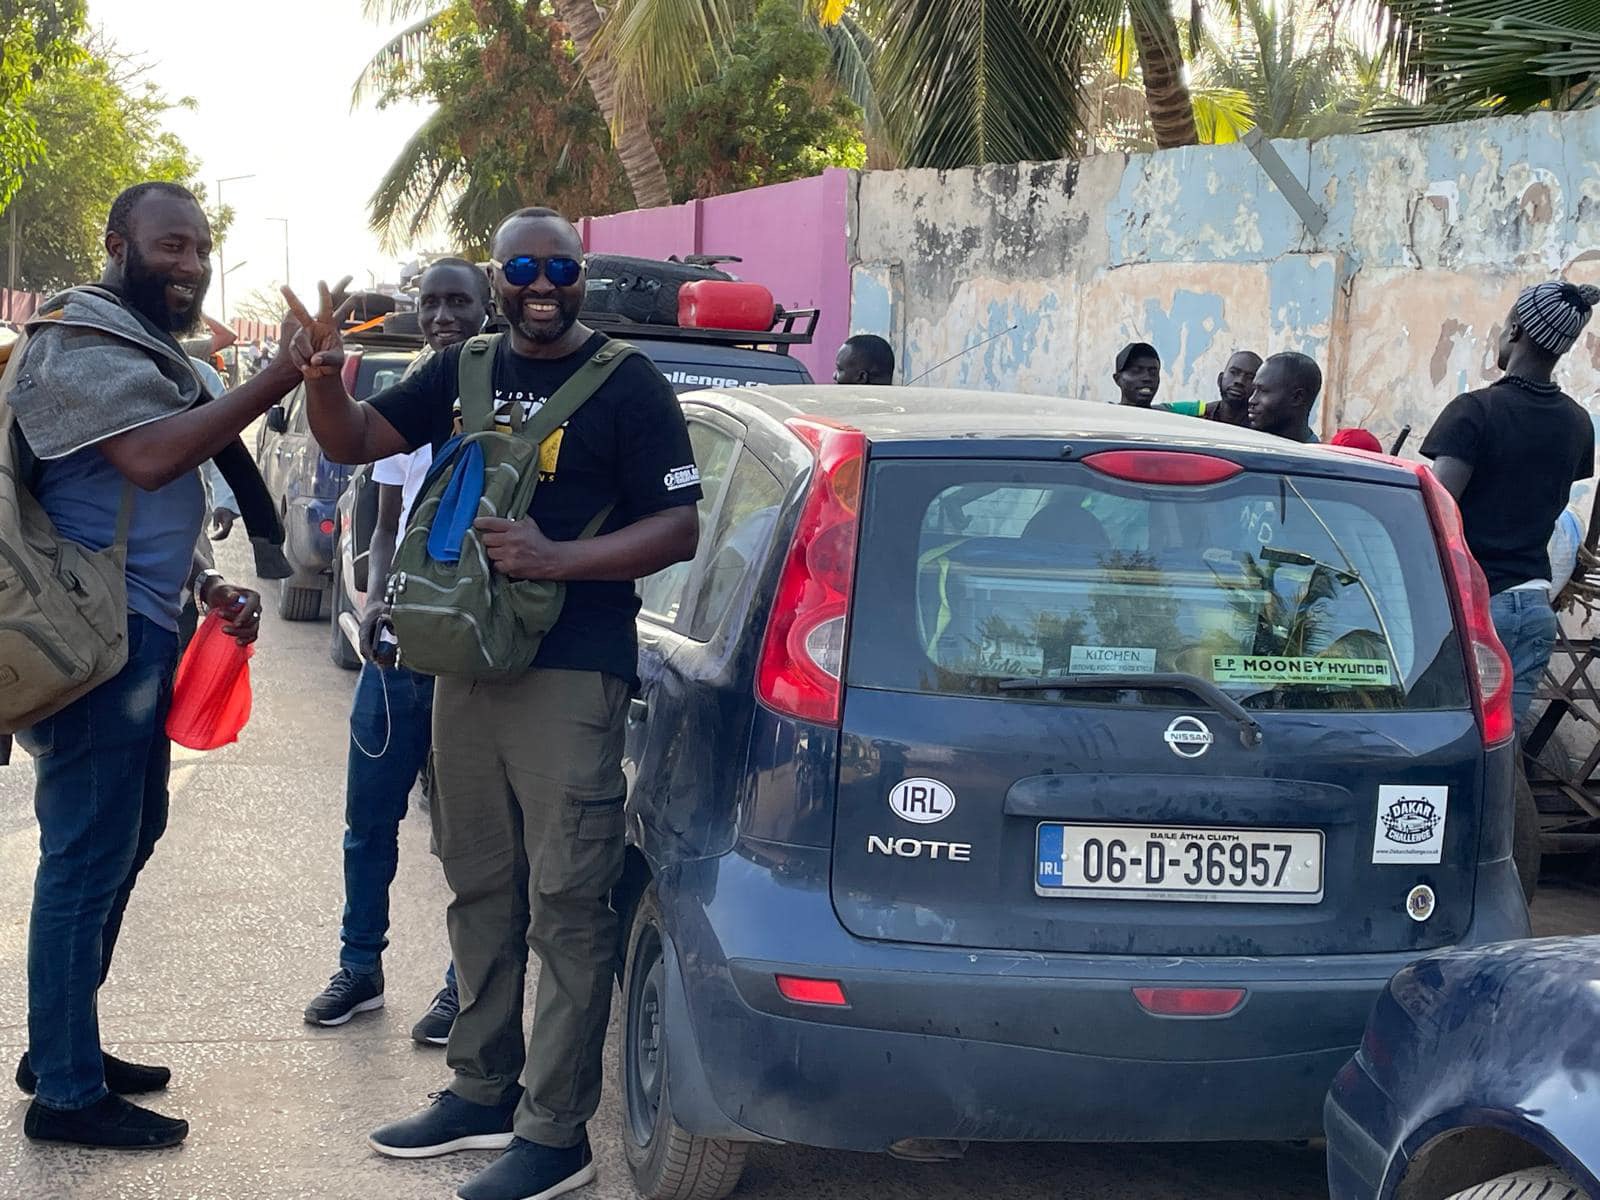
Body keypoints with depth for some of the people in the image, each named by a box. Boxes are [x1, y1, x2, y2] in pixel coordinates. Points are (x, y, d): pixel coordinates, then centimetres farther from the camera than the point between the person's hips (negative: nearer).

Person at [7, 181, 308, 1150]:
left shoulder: (152, 351, 20)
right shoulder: (81, 340, -12)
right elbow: (149, 457, -29)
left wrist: (208, 589, 13)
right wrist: (284, 378, -33)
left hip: (143, 630, 10)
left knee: (131, 835, 16)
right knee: (90, 852, -7)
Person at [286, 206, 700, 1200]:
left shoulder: (626, 386, -6)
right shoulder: (467, 371, 11)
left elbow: (678, 528, -9)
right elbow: (356, 441, 14)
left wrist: (556, 558, -21)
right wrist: (324, 380, -8)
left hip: (572, 676, -7)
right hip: (465, 665, 7)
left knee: (566, 905, -5)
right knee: (480, 892, 15)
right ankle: (484, 1093, 28)